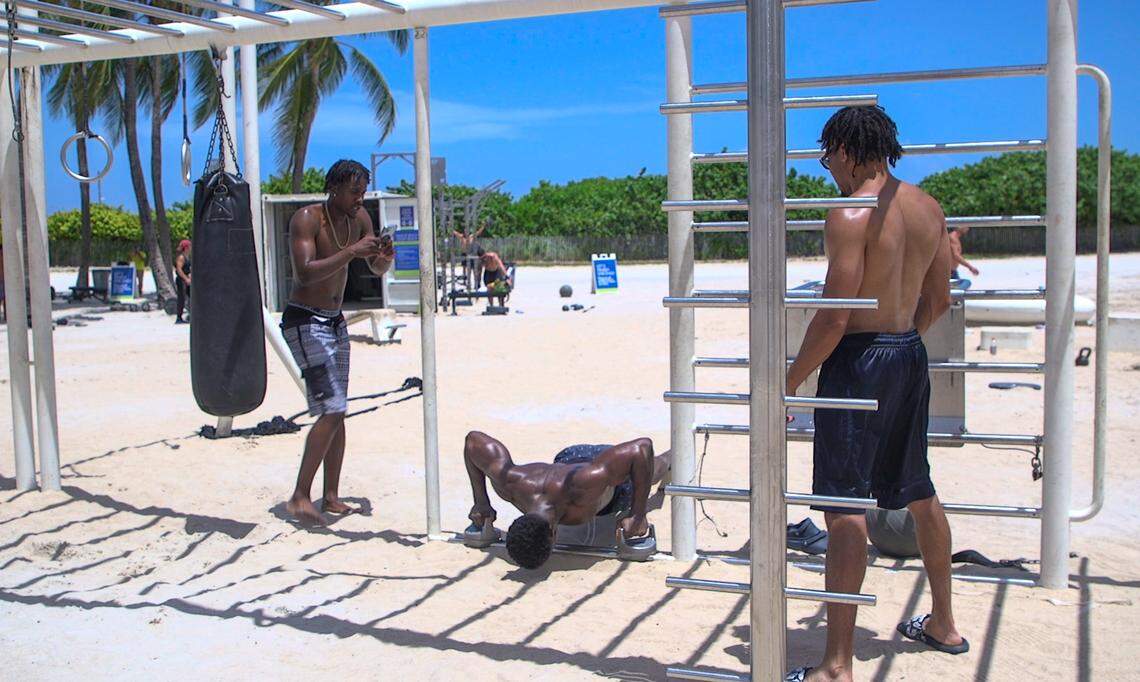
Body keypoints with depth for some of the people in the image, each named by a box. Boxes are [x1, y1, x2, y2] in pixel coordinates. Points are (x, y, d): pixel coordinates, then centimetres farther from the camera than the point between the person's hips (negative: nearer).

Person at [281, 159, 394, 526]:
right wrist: (351, 252, -32)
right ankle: (299, 497, -8)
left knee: (337, 413, 8)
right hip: (304, 321, -8)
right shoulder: (306, 219, -16)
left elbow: (378, 270, 13)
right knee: (331, 410, -15)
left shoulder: (359, 218, 5)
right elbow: (305, 273, -29)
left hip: (335, 321, 8)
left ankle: (331, 497, 16)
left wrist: (384, 256, -10)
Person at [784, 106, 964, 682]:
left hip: (858, 360, -8)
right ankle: (943, 624, 37)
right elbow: (938, 300, 16)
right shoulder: (928, 207, 8)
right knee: (918, 493, 21)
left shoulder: (850, 214, -17)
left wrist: (791, 381, -11)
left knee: (844, 508, -6)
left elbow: (835, 316, -21)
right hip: (911, 357, 9)